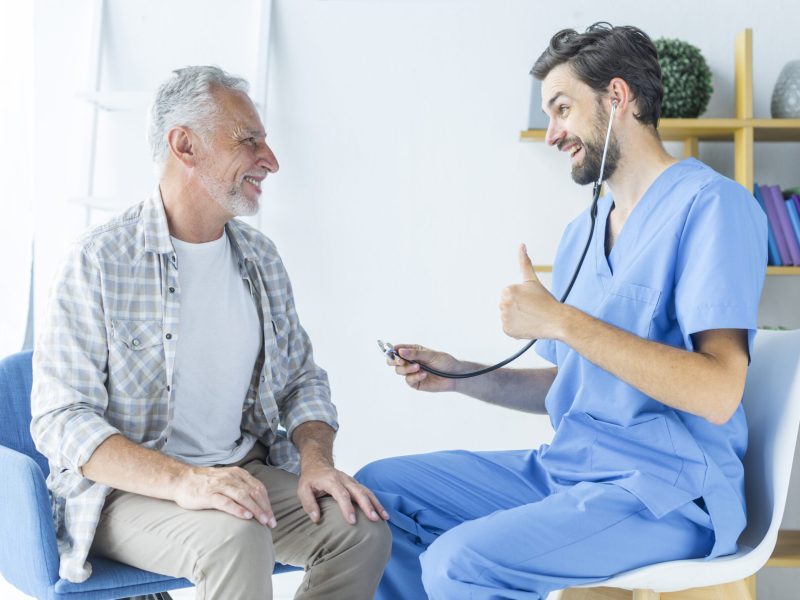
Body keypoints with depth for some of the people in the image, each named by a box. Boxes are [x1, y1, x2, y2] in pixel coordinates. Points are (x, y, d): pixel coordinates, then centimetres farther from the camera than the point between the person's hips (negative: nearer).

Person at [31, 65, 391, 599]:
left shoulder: (259, 257, 8)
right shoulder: (101, 261, -11)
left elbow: (303, 379, 15)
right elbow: (60, 418, -15)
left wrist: (317, 458, -8)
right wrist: (183, 481, -30)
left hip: (244, 471, 6)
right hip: (129, 490, -6)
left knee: (362, 528, -18)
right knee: (234, 534, -35)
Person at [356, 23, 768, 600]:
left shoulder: (709, 204, -12)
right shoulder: (581, 232, 14)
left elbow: (717, 393, -22)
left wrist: (562, 321, -22)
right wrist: (462, 376, 5)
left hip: (667, 492, -8)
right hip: (565, 468, 8)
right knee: (378, 488, 3)